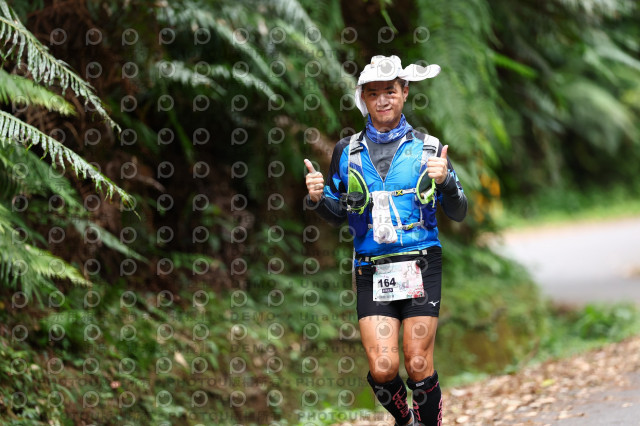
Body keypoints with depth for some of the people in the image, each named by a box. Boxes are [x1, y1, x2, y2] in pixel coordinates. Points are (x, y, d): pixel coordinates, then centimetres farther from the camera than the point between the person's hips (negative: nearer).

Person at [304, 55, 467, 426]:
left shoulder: (428, 148, 3)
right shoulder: (347, 151, 7)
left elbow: (458, 213, 3)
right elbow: (338, 216, 14)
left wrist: (446, 180, -16)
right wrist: (318, 198, -7)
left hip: (421, 267, -1)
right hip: (372, 271, 1)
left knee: (419, 366, -6)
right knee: (383, 369, -8)